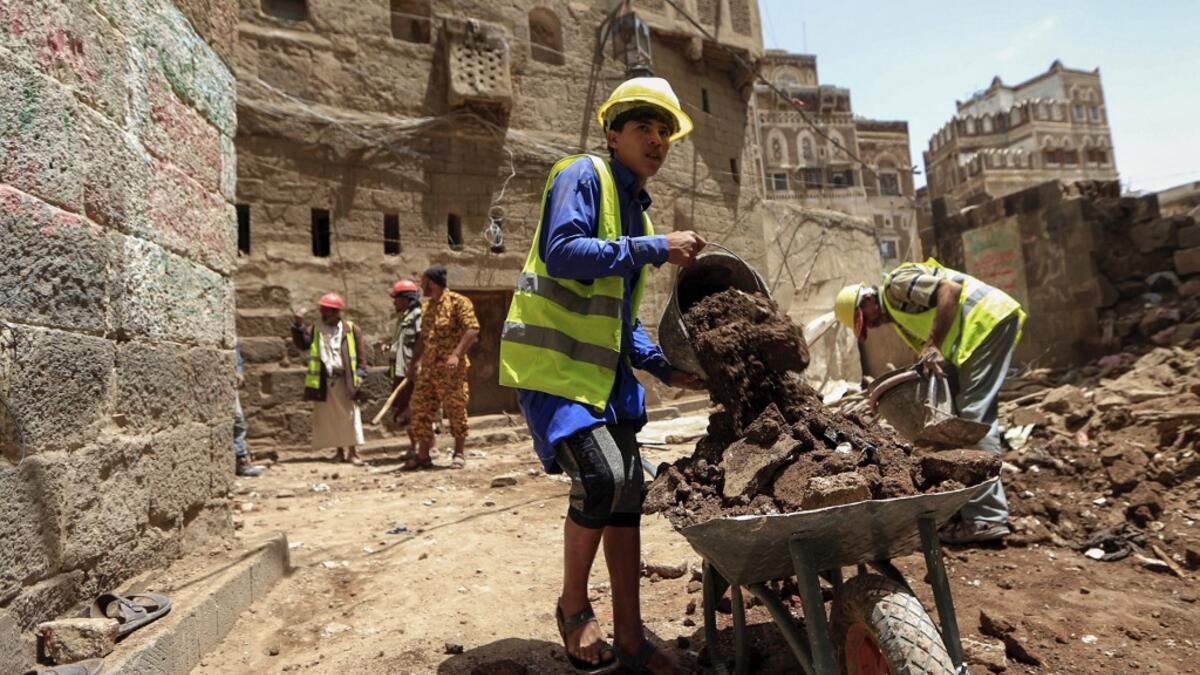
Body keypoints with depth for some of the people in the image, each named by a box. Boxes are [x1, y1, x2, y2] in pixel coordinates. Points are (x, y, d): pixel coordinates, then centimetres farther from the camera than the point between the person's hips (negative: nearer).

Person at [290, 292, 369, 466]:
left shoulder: (351, 329, 2)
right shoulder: (314, 329, 9)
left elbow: (360, 354, 1)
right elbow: (302, 344, -6)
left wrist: (360, 373, -7)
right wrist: (297, 326, -16)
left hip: (345, 379, -3)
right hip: (323, 380, 3)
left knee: (349, 415, -2)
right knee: (329, 417, 8)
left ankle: (353, 452, 6)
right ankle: (340, 451, 20)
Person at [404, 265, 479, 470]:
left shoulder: (458, 301, -7)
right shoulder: (427, 307, 18)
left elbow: (473, 329, -16)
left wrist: (456, 354, -24)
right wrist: (414, 361, 18)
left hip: (451, 369, -8)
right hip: (428, 368, 8)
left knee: (456, 410, 0)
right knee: (420, 409, 7)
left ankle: (459, 453, 12)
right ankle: (423, 455, 17)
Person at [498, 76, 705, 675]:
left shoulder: (637, 213, 21)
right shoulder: (584, 175, -3)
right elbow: (559, 250, -22)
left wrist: (665, 367, 12)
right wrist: (655, 249, -18)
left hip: (605, 370, 9)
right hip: (552, 361, -8)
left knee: (628, 492, 5)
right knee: (600, 476, -20)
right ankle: (573, 608, 8)